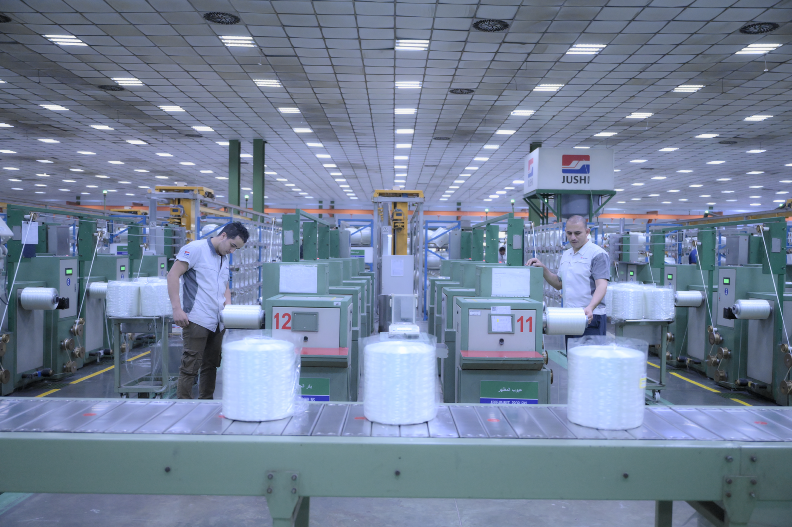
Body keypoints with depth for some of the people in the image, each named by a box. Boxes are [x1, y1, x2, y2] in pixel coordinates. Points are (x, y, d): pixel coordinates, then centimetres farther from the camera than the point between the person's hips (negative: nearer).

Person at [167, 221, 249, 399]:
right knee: (190, 367, -3)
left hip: (217, 322, 8)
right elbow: (173, 275, -12)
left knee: (211, 366, 14)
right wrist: (177, 308, -18)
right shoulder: (196, 249, -8)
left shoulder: (224, 258, 16)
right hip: (197, 321, -8)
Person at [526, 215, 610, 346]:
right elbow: (559, 284, 22)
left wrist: (590, 308, -33)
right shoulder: (566, 255, 16)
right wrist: (542, 268, 8)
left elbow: (601, 285, -18)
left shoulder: (598, 254, -8)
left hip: (590, 318, -7)